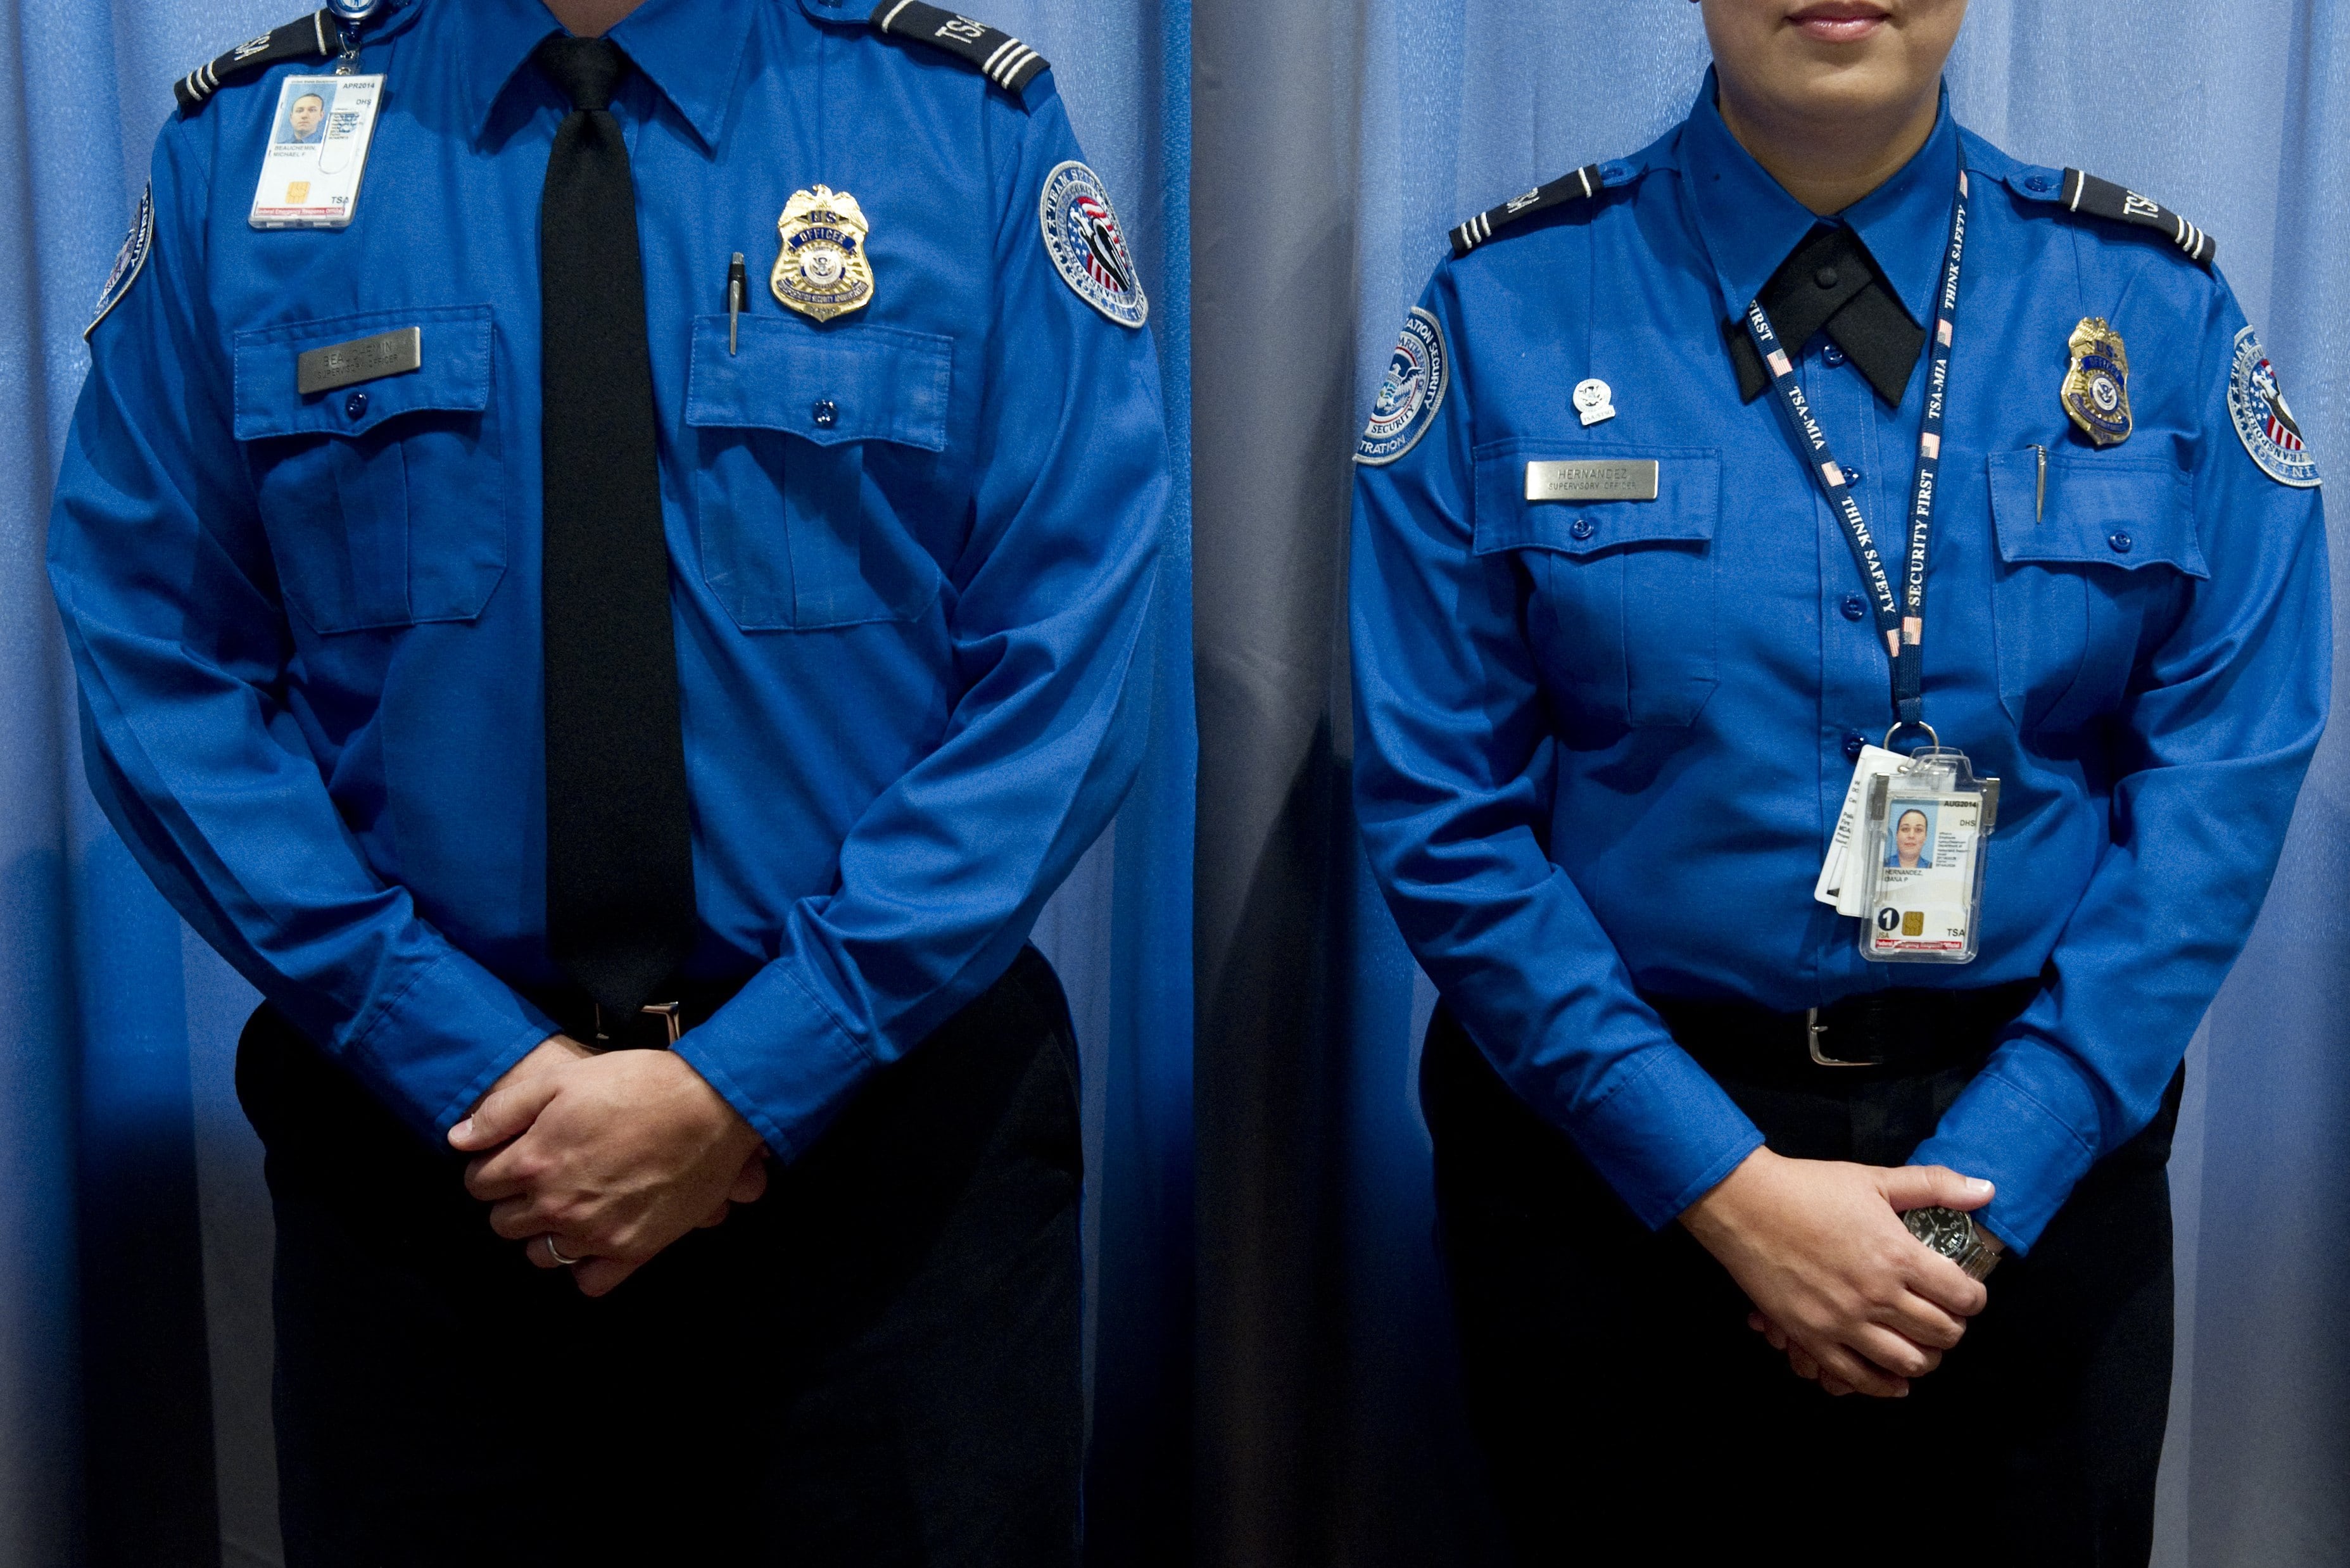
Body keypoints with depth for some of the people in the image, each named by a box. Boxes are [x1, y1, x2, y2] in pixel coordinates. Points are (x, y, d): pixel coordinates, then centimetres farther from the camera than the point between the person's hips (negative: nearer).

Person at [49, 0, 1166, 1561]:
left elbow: (1069, 667, -10)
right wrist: (466, 1061, -12)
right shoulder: (244, 147, -2)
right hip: (422, 1127, 1)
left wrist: (749, 1079, -15)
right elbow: (158, 664, -3)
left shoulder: (976, 128, -6)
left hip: (879, 1120, 0)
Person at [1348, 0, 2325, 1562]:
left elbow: (2221, 788, -6)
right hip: (1610, 1141, -1)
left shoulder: (2161, 312, -3)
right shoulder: (1506, 311, -8)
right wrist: (1726, 1183, -15)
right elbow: (1440, 805, -10)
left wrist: (1981, 1190, -13)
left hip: (2028, 1144, 2)